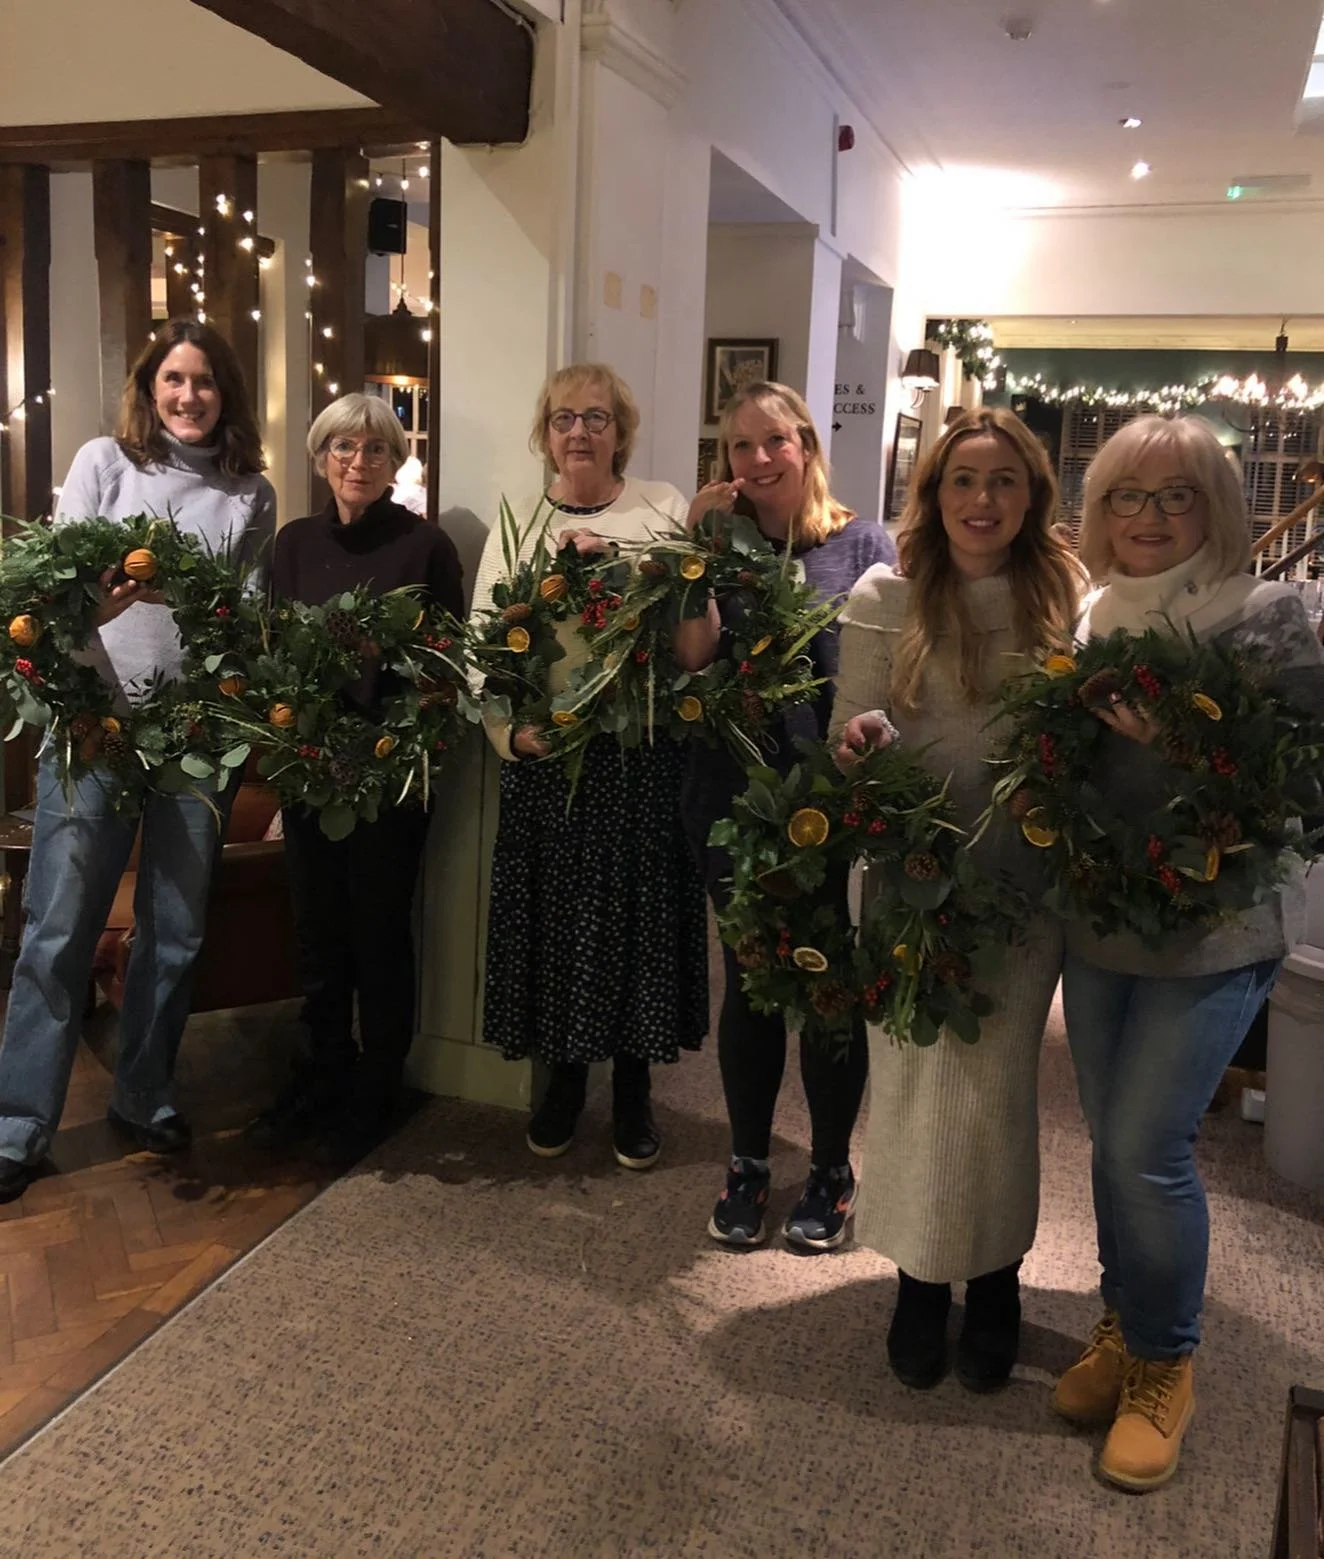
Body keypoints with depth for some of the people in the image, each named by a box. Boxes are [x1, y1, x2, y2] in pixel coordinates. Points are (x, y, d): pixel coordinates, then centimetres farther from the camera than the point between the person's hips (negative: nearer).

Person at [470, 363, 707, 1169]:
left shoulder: (662, 509, 5)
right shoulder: (518, 524, 9)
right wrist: (512, 729, -13)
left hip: (644, 754, -1)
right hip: (546, 756, 1)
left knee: (637, 911, 5)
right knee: (554, 913, 7)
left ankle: (634, 1090, 23)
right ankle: (564, 1080, 27)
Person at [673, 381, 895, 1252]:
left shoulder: (863, 544, 1)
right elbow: (694, 660, -6)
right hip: (737, 799, 2)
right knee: (748, 985, 11)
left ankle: (831, 1169, 27)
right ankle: (749, 1164, 28)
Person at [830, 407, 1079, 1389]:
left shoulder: (1068, 599, 1)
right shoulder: (887, 595, -3)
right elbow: (852, 727, -2)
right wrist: (865, 735, -24)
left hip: (1025, 878, 1)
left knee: (999, 1082, 7)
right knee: (916, 1076, 7)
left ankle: (996, 1280, 29)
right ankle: (922, 1277, 28)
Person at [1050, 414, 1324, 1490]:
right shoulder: (1088, 615, 6)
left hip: (1216, 926, -4)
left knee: (1147, 1147, -5)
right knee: (1112, 1141, 13)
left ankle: (1164, 1363, 19)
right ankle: (1123, 1325, 35)